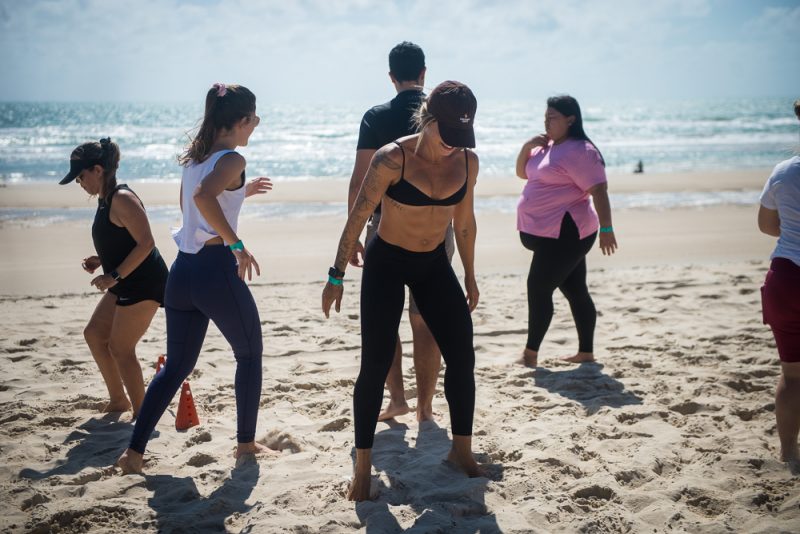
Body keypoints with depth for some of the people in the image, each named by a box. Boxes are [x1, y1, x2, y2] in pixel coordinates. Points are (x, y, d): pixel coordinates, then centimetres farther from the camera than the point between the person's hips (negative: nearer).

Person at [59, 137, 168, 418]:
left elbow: (146, 243, -25)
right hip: (128, 283, 11)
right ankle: (118, 400, 27)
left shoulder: (122, 199, -19)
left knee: (120, 349, -5)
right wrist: (100, 261, 6)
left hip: (144, 283, -11)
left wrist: (114, 276, -24)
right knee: (94, 334, 17)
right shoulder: (105, 200, 11)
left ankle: (142, 415, 5)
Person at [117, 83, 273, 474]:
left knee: (176, 365, 14)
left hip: (182, 270, 8)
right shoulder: (232, 160, -11)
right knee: (250, 354, 13)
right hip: (216, 269, -8)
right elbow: (203, 197, -31)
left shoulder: (194, 158, 14)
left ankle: (134, 451, 8)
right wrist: (236, 244, -26)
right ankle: (246, 443, 21)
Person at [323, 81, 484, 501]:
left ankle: (461, 448, 23)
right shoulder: (393, 159, -21)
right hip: (386, 264, -4)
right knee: (375, 365, -6)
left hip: (434, 264, 5)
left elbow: (465, 220, 8)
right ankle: (363, 466, 7)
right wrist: (337, 276, -12)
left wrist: (469, 277, 13)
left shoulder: (467, 161, -6)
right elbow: (358, 217, -14)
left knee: (462, 359, 3)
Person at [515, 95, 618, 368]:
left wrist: (606, 229, -24)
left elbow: (599, 190, -19)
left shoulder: (580, 151, -14)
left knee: (538, 288, -9)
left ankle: (531, 353, -2)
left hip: (564, 233, -9)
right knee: (576, 292, 12)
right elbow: (522, 172, 21)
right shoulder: (547, 147, 15)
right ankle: (586, 352, 17)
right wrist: (527, 147, 2)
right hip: (549, 233, 9)